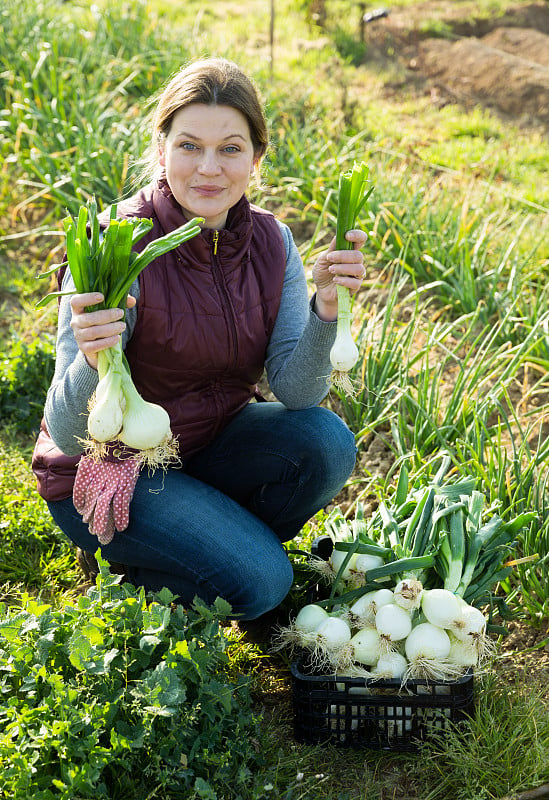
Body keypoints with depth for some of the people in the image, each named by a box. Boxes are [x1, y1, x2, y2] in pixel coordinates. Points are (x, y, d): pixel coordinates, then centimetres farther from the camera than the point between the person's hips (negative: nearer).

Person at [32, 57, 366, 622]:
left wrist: (325, 306, -31)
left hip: (210, 438, 5)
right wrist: (92, 362, -47)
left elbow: (297, 393, -14)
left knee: (325, 443, -21)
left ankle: (223, 541, 5)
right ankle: (121, 562, 6)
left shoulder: (269, 241, -9)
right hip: (107, 469, -5)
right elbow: (68, 436, -26)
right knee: (257, 582, -22)